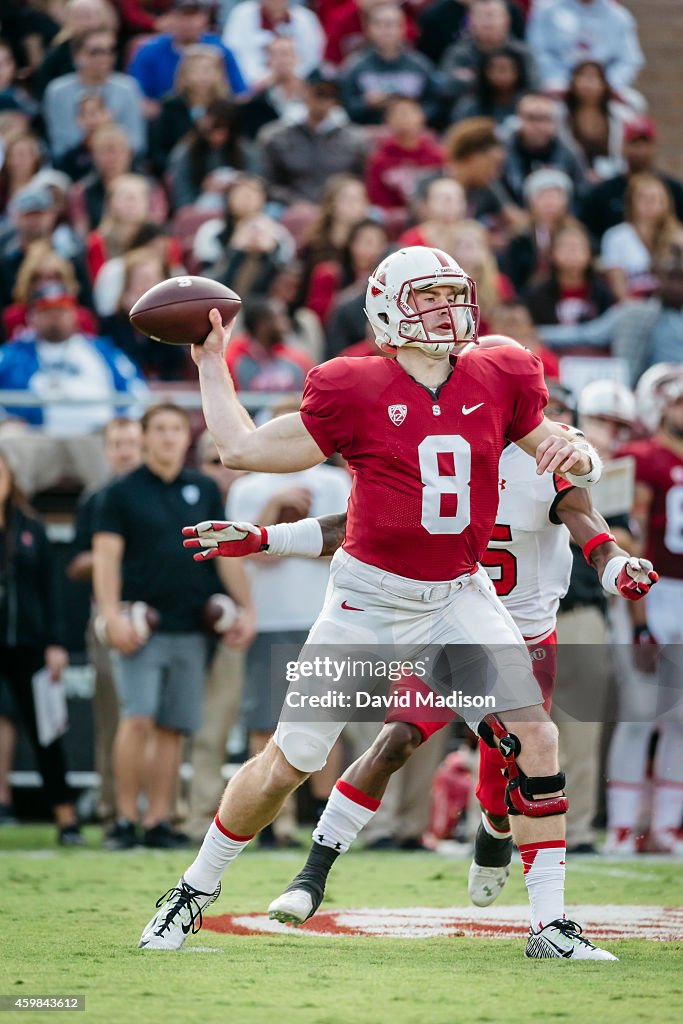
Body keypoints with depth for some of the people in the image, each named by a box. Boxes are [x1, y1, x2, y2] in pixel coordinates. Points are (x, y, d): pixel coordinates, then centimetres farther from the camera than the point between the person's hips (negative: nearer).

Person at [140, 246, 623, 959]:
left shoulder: (498, 383, 0)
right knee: (288, 761, 2)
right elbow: (241, 449, -2)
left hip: (459, 596, 3)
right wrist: (211, 363, 1)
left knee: (536, 738, -14)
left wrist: (573, 456, -12)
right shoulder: (355, 392, -9)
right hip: (369, 599, -3)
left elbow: (577, 465, 11)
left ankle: (549, 923, -6)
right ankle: (195, 890, 24)